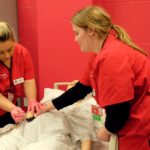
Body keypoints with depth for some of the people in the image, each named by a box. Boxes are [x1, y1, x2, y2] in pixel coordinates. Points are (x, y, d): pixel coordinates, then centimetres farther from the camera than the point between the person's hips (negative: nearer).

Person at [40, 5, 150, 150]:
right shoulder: (100, 55, 6)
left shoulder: (111, 58, -26)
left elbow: (119, 108, -26)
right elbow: (82, 88, 14)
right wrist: (51, 105, 18)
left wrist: (107, 130, -7)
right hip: (132, 126, 9)